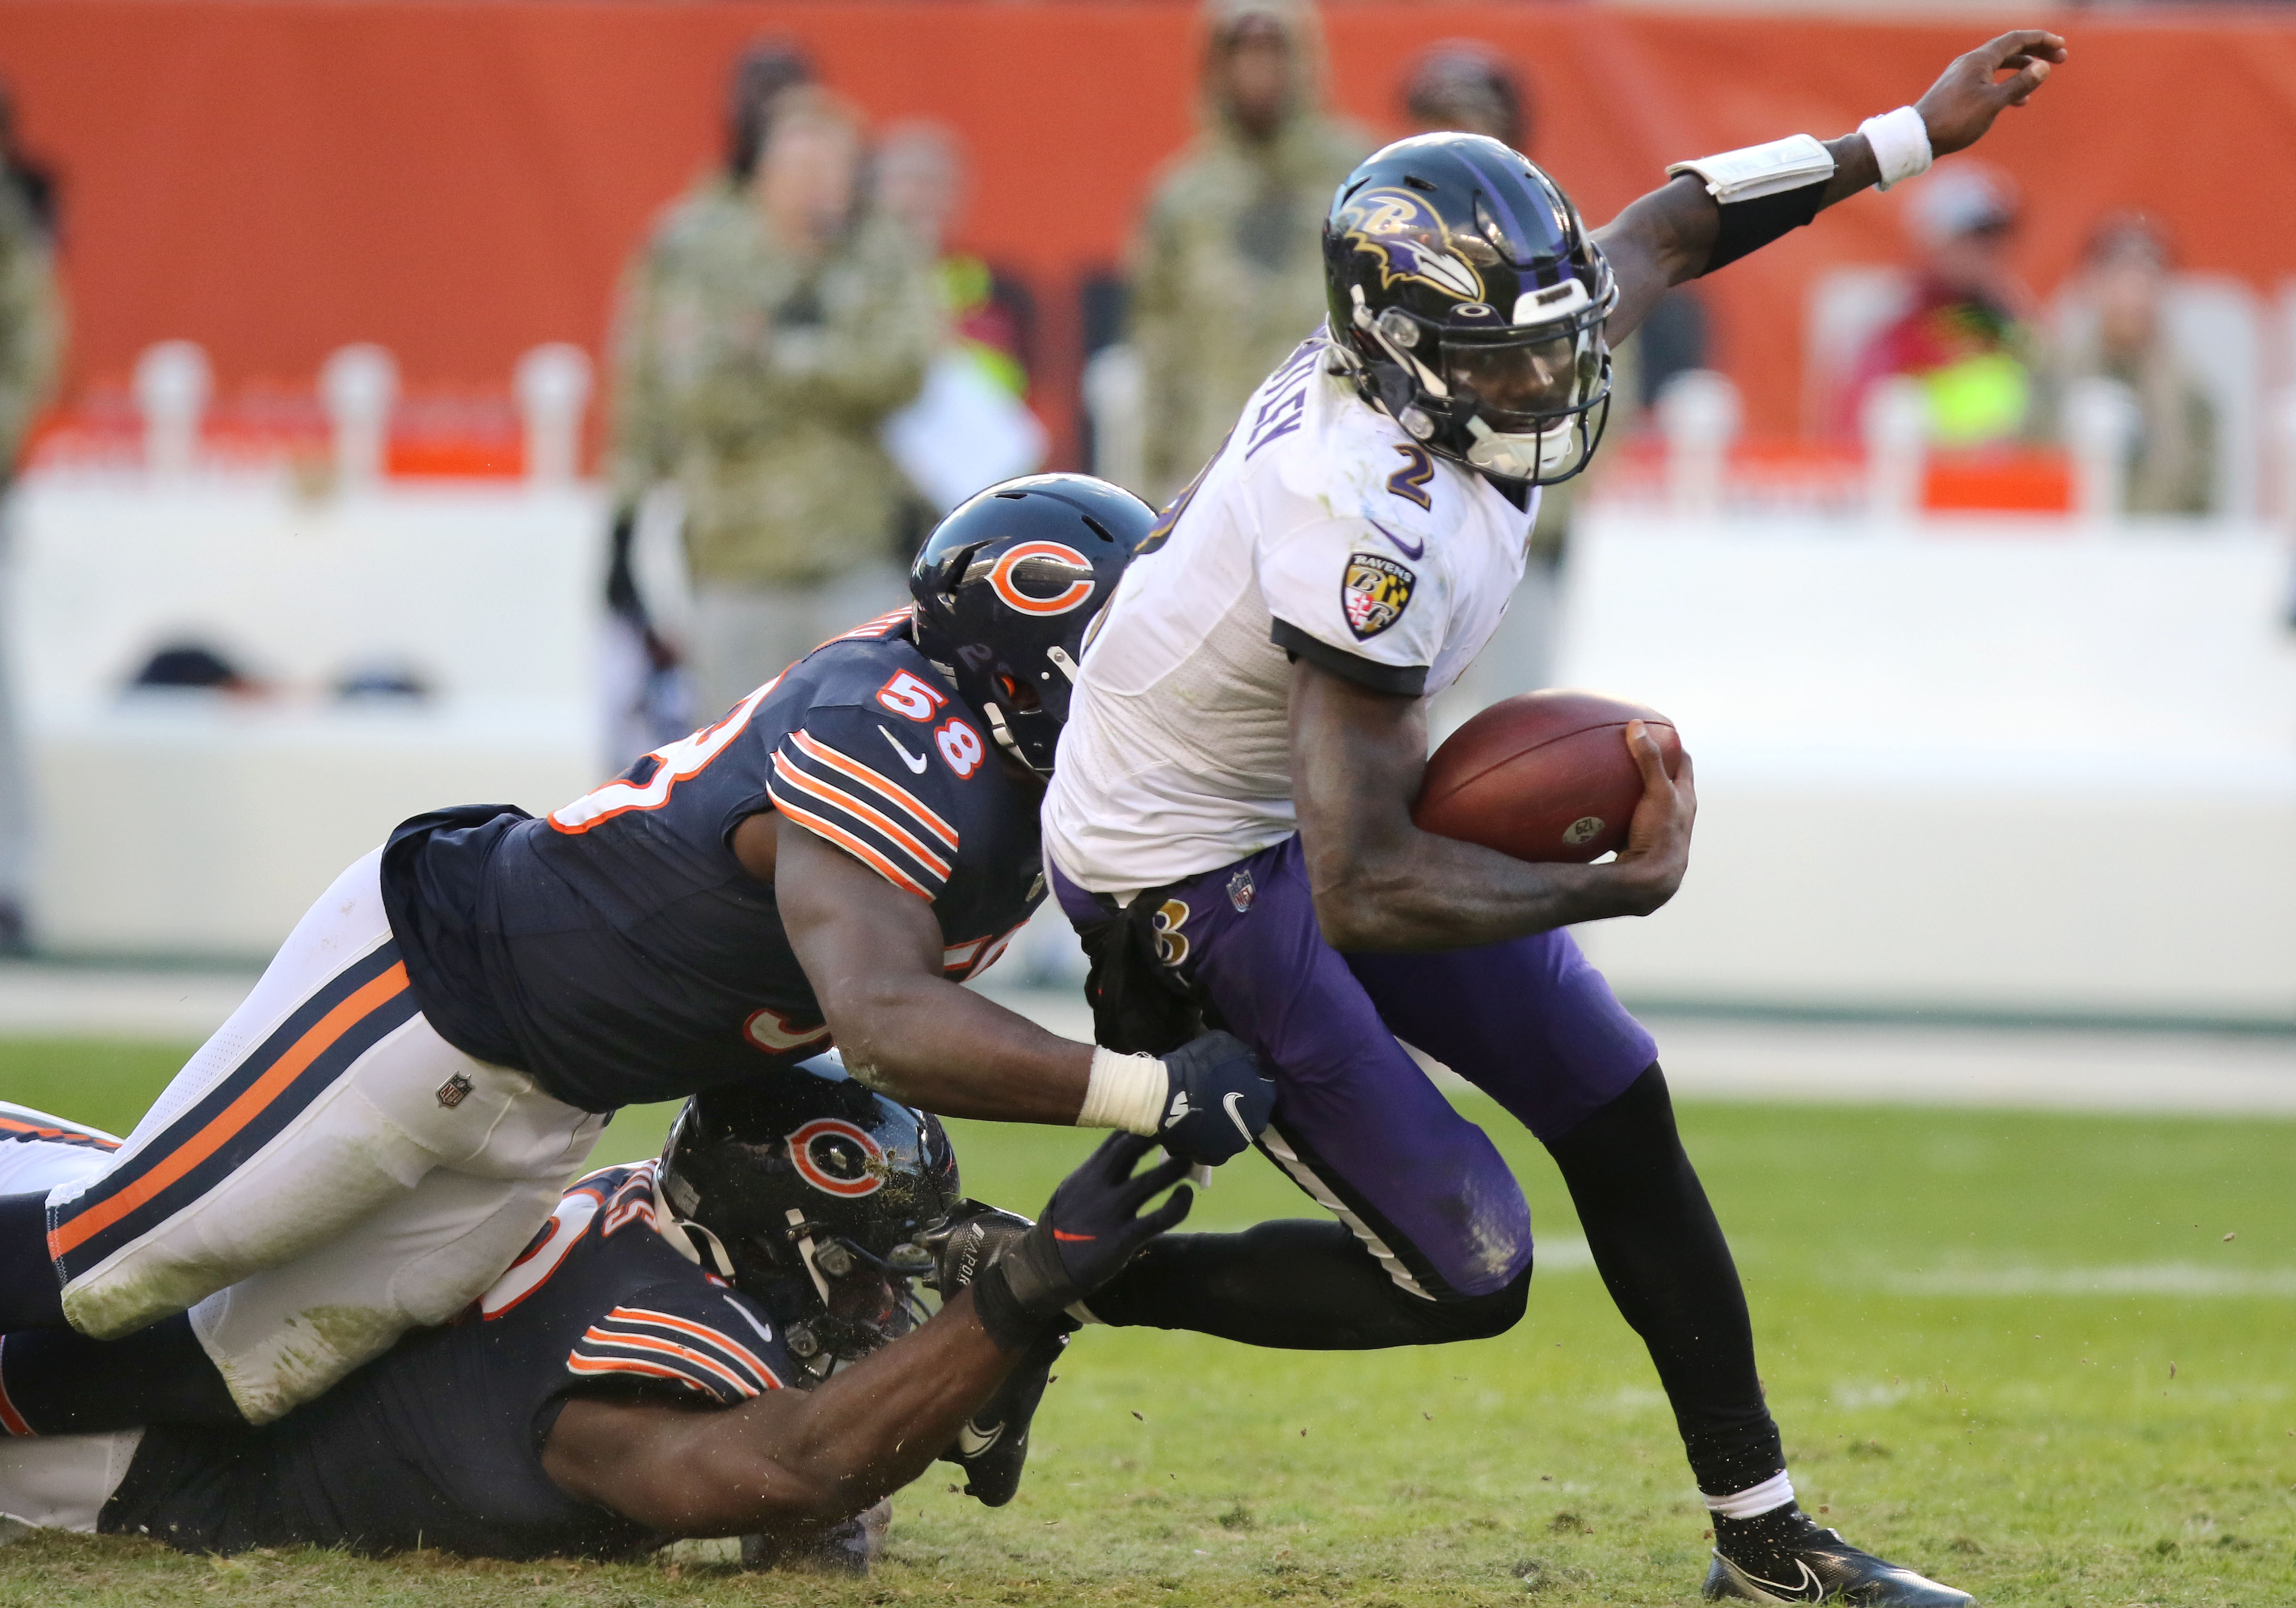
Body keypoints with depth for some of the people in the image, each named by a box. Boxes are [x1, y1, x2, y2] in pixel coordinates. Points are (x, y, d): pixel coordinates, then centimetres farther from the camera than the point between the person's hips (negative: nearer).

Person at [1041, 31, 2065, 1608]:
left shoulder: (1459, 356, -12)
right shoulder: (1369, 529, -36)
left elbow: (1662, 232, 11)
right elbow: (1362, 892, -34)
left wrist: (1910, 135, 11)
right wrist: (1625, 886, -24)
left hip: (1322, 805, 9)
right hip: (1194, 873, -9)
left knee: (1618, 1108, 8)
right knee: (1464, 1273, -8)